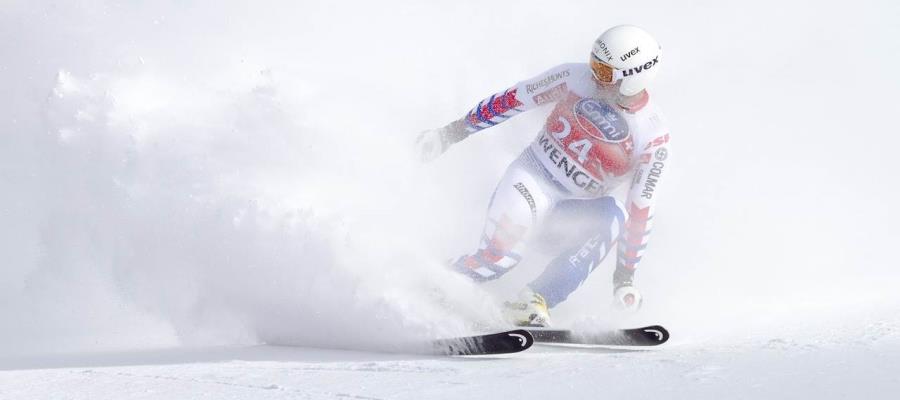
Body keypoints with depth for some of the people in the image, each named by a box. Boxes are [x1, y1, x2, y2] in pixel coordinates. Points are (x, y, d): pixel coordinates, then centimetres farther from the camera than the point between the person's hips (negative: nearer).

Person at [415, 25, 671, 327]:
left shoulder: (653, 139, -13)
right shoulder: (576, 78, -11)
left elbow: (640, 210, -10)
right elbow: (512, 100, -2)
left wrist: (625, 274, -10)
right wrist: (452, 132, 0)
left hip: (571, 217, 1)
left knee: (612, 217, -32)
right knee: (500, 255, -31)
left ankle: (535, 302, -36)